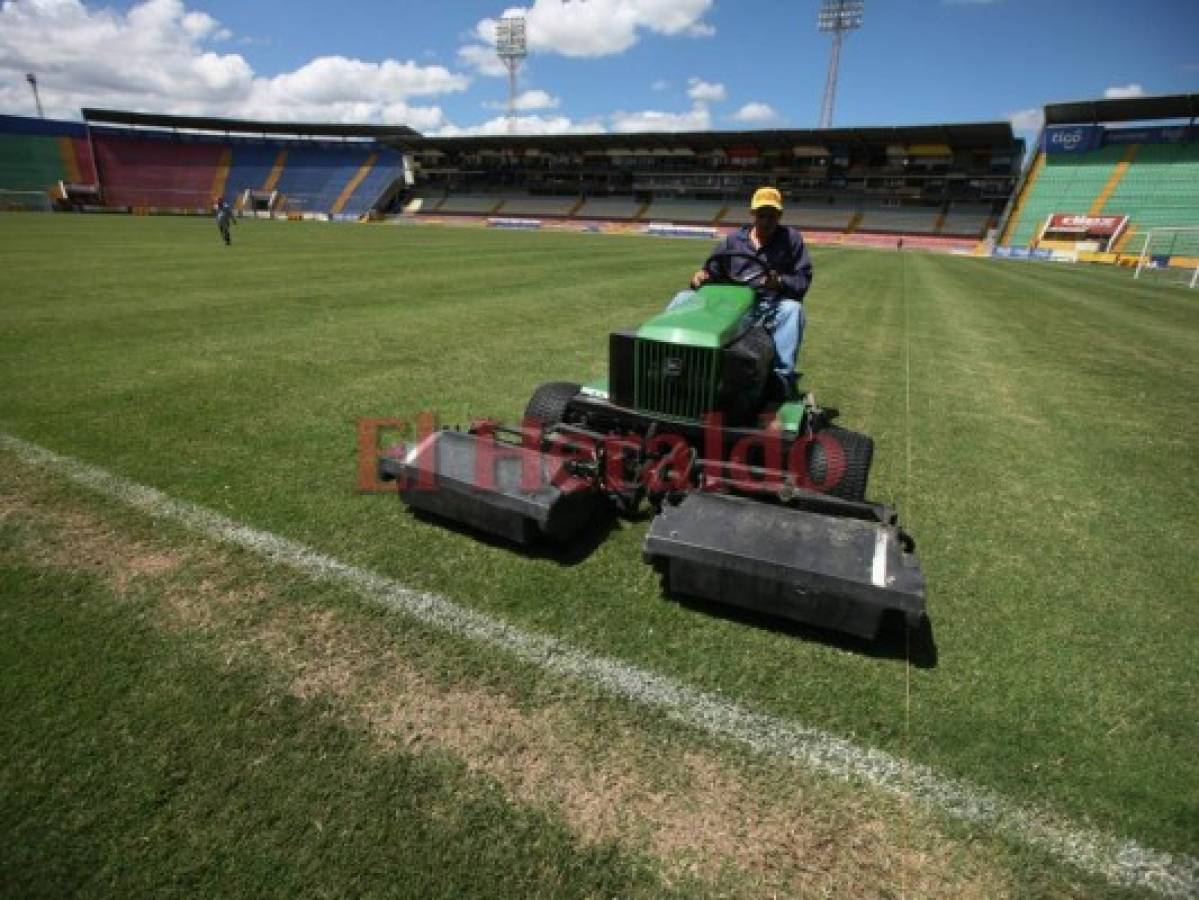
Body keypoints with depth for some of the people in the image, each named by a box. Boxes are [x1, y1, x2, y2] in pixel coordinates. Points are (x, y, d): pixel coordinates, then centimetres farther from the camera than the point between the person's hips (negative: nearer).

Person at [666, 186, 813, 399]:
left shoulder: (792, 239, 9)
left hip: (771, 307, -2)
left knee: (791, 309, -36)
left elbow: (803, 279, 1)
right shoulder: (734, 239, 16)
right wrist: (700, 277, -11)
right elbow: (712, 271, 15)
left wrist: (780, 282, -21)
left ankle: (783, 376, -43)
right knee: (684, 298, -15)